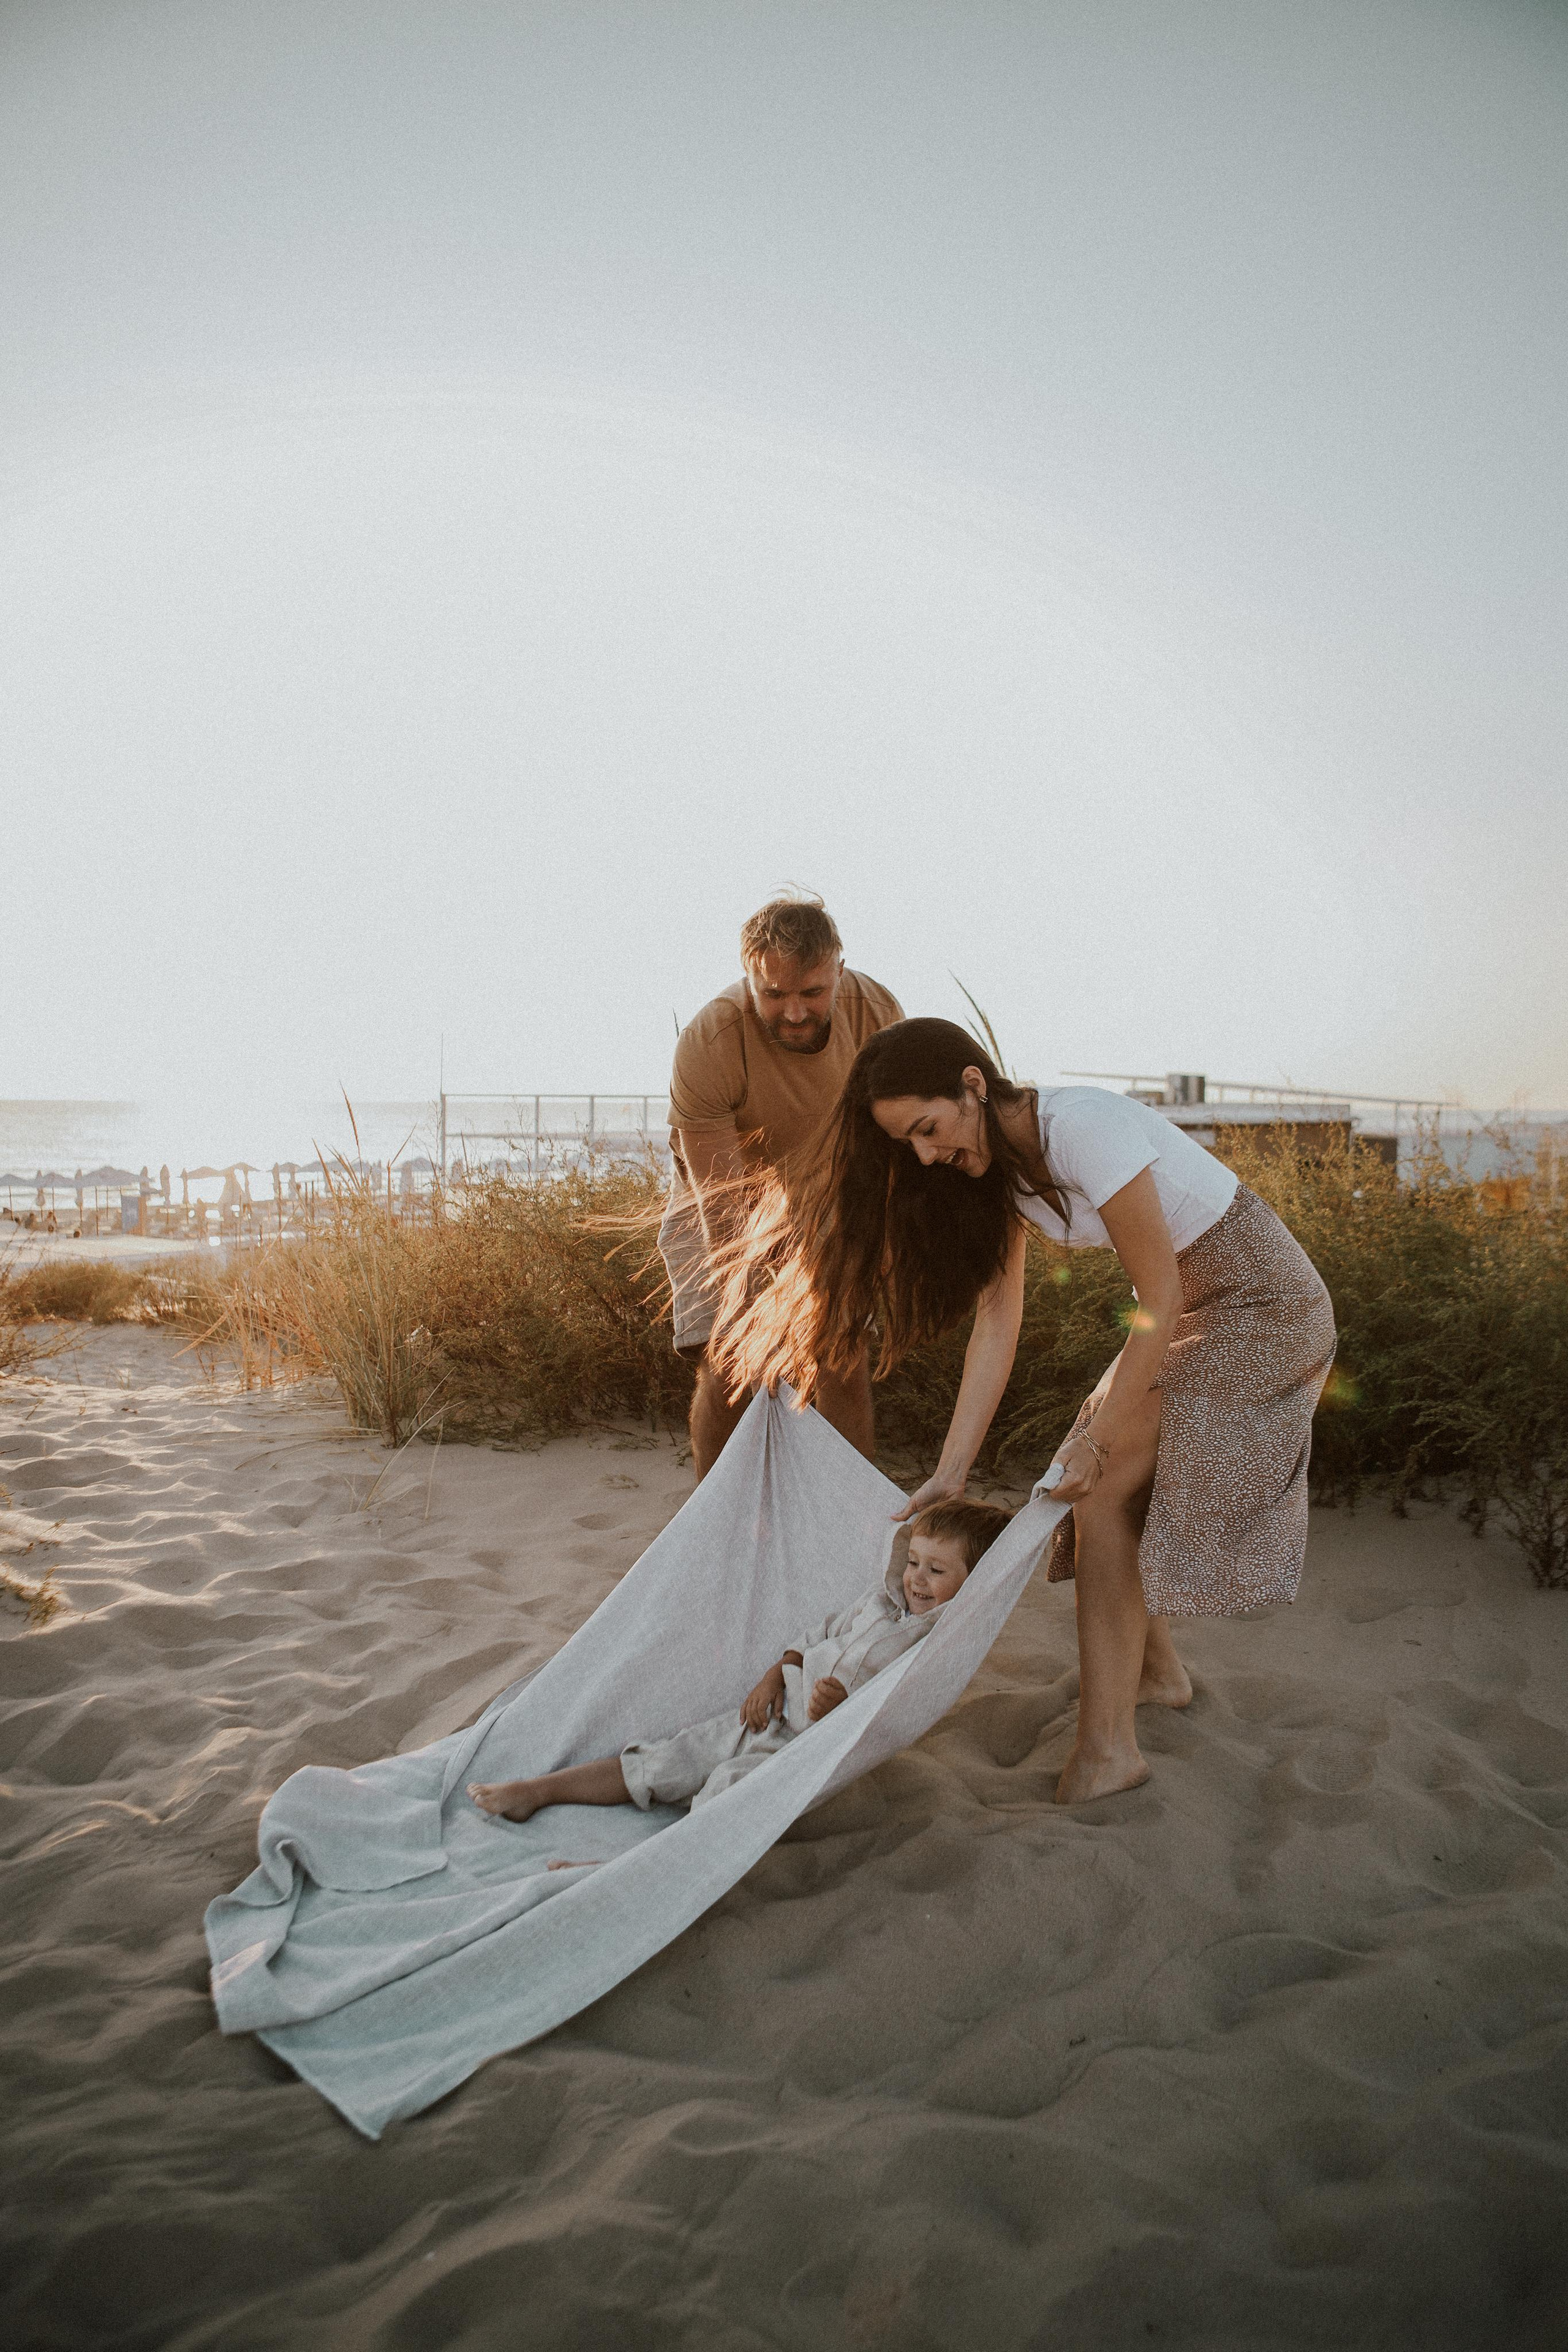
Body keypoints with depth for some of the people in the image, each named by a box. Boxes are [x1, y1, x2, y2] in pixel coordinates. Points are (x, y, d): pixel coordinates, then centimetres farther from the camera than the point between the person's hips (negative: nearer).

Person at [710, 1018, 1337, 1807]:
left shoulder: (1083, 1128, -29)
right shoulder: (996, 1167, -4)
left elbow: (1159, 1300, -24)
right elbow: (997, 1324, -6)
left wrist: (1098, 1439, -19)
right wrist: (951, 1473, -10)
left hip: (1261, 1304, -8)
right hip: (1194, 1306, 8)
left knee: (1107, 1490, -12)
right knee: (1101, 1488, 9)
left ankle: (1105, 1748, -6)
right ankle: (1154, 1669, 30)